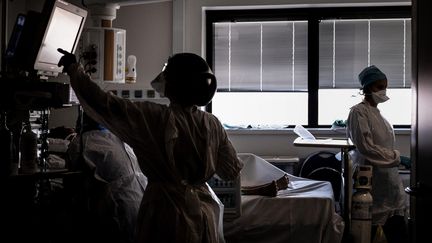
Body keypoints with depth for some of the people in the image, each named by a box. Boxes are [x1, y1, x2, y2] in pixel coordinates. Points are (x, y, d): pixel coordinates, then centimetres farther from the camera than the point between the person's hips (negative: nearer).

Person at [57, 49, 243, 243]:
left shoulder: (155, 118, -19)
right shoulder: (213, 125, -5)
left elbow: (104, 104, -18)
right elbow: (232, 172, 4)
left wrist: (74, 70, -6)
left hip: (168, 214, -4)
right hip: (205, 214, 4)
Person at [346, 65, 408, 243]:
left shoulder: (376, 112, 15)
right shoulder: (359, 112, -10)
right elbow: (366, 147, -17)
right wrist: (396, 156, -10)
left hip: (388, 178, 8)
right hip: (371, 177, -8)